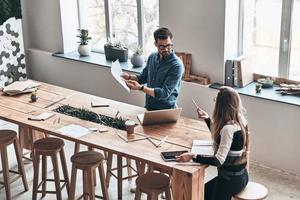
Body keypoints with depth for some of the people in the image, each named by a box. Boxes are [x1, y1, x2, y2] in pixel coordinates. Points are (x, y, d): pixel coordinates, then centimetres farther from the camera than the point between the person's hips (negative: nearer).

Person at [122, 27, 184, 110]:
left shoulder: (177, 65, -15)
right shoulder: (152, 57, 6)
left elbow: (164, 93, -19)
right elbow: (143, 77, 21)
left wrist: (140, 87, -24)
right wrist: (129, 77, 2)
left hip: (166, 110, -5)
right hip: (148, 107, 5)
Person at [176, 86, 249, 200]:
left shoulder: (229, 128, -28)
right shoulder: (239, 120, -1)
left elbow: (219, 161, -32)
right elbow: (219, 138, 17)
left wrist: (193, 157, -32)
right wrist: (207, 119, 14)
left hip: (231, 179, -9)